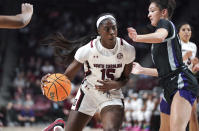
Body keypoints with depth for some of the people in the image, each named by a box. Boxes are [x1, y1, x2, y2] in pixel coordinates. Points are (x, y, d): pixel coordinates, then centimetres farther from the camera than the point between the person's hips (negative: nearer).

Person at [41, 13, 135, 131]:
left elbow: (126, 77, 2)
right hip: (89, 93, 0)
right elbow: (68, 76, -12)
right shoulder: (87, 50, -19)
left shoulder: (128, 50, -13)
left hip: (112, 95, 0)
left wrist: (114, 85, -21)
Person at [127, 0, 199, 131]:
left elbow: (159, 37, -26)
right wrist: (142, 70, 40)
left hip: (183, 83, -10)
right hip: (170, 88, 11)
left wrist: (137, 37, -13)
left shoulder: (165, 23, 2)